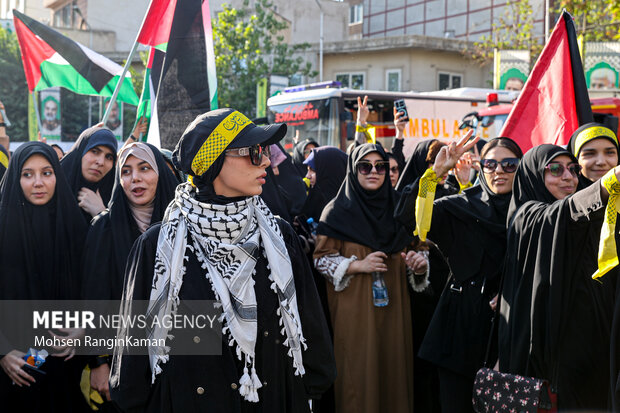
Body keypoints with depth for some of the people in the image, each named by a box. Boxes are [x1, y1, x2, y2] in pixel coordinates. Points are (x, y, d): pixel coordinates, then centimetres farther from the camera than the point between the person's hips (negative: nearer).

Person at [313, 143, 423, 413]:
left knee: (392, 367, 5)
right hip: (355, 308, -4)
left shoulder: (396, 208, 11)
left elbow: (408, 249, 21)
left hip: (393, 308, 4)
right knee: (360, 373, -2)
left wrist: (416, 261, -2)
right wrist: (357, 265, -17)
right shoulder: (338, 211, -2)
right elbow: (321, 258, -3)